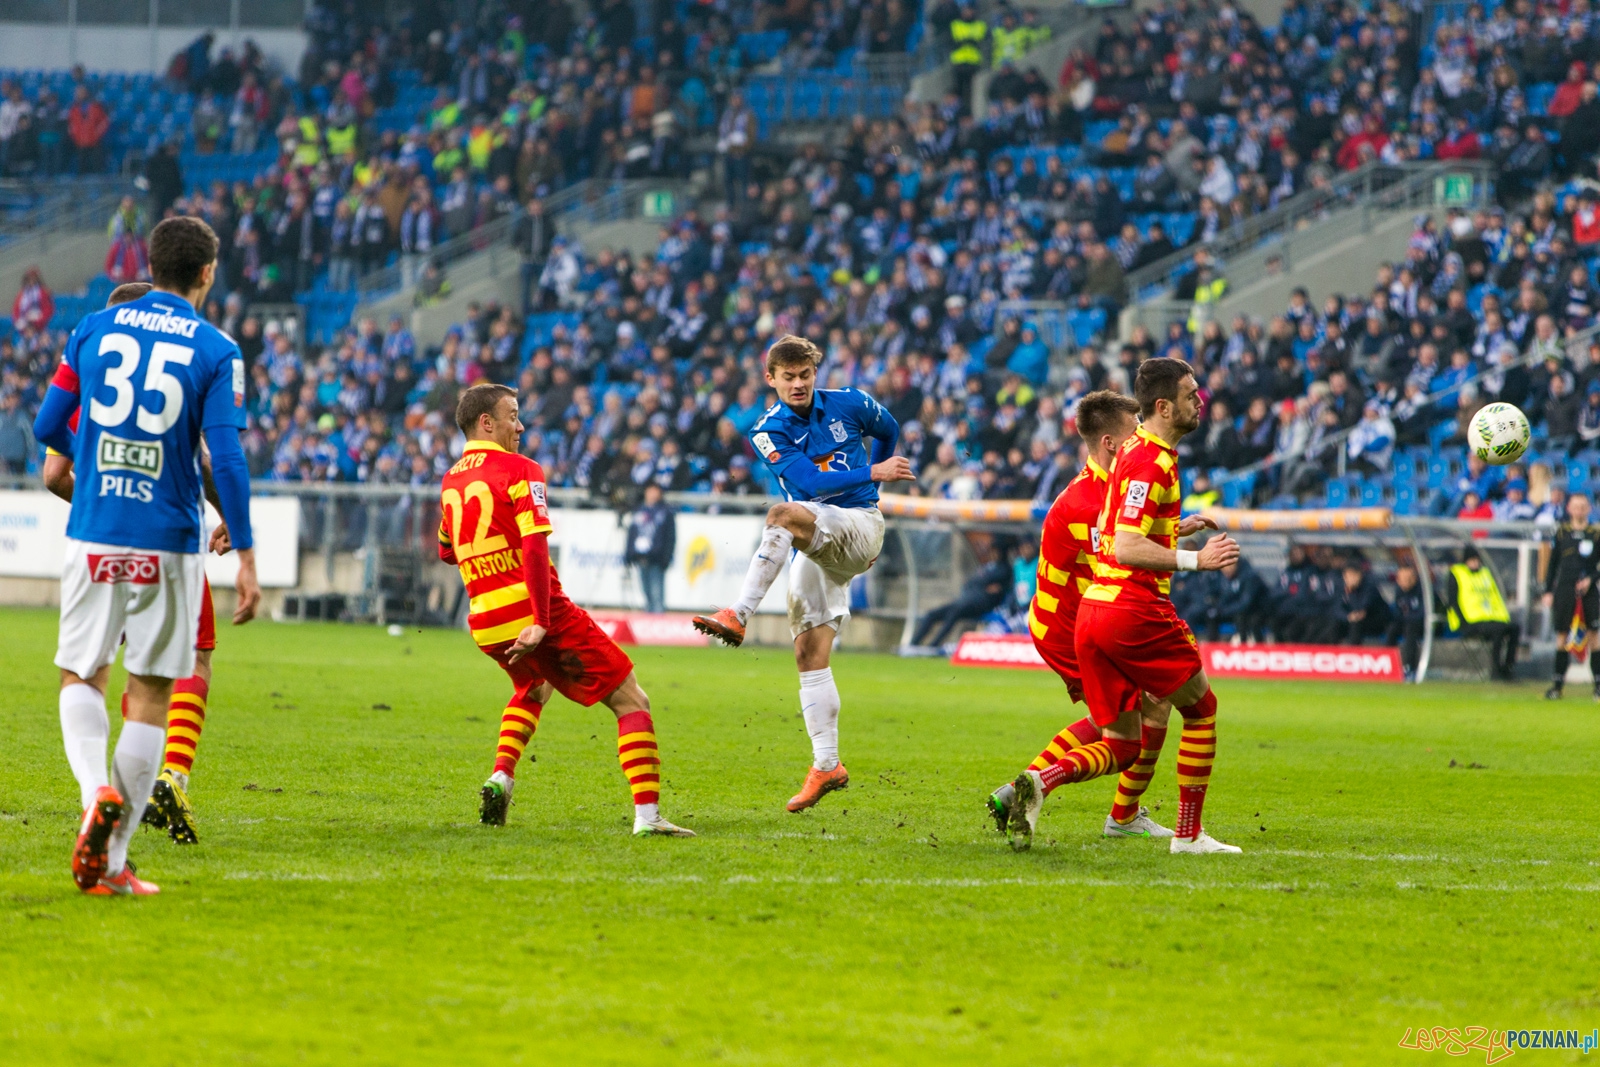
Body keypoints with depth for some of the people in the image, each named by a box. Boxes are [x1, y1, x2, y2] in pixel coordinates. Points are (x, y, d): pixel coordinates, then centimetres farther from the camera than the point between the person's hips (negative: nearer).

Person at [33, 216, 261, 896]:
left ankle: (97, 788, -17)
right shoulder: (215, 350, -4)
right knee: (151, 697, 5)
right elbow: (226, 459, -11)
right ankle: (112, 860, 1)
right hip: (168, 544, -2)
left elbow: (48, 426, 9)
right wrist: (245, 556, -7)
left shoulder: (94, 329, 4)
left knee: (82, 677, 13)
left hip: (93, 534, 2)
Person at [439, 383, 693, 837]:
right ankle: (647, 814, -16)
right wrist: (540, 622, -26)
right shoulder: (519, 470, -8)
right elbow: (535, 546, -20)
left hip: (485, 623, 7)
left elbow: (446, 552, 28)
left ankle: (500, 778, 15)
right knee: (631, 702, -2)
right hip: (538, 613, -7)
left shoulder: (451, 481, 13)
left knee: (533, 690, 37)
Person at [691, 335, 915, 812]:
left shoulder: (849, 405, 3)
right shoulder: (769, 430, 2)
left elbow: (888, 429, 26)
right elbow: (807, 481, -13)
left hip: (859, 524, -3)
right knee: (809, 654, -4)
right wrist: (871, 474, -19)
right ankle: (826, 765, 1)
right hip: (815, 547, 3)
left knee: (783, 515, -33)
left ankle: (738, 615, -39)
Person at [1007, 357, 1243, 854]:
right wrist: (1194, 559, -22)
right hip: (1133, 609, -9)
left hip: (1095, 609, 9)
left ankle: (1039, 780, -16)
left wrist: (1176, 528, 29)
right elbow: (1127, 548, -22)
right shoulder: (1151, 462, -13)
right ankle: (1189, 833, 12)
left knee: (1121, 746, 9)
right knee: (1201, 708, 10)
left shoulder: (1134, 452, 18)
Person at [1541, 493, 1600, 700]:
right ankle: (1558, 683, 6)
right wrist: (1548, 591, 6)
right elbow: (1552, 564, 11)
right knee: (1562, 635, 1)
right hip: (1564, 589, 1)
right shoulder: (1562, 532, 7)